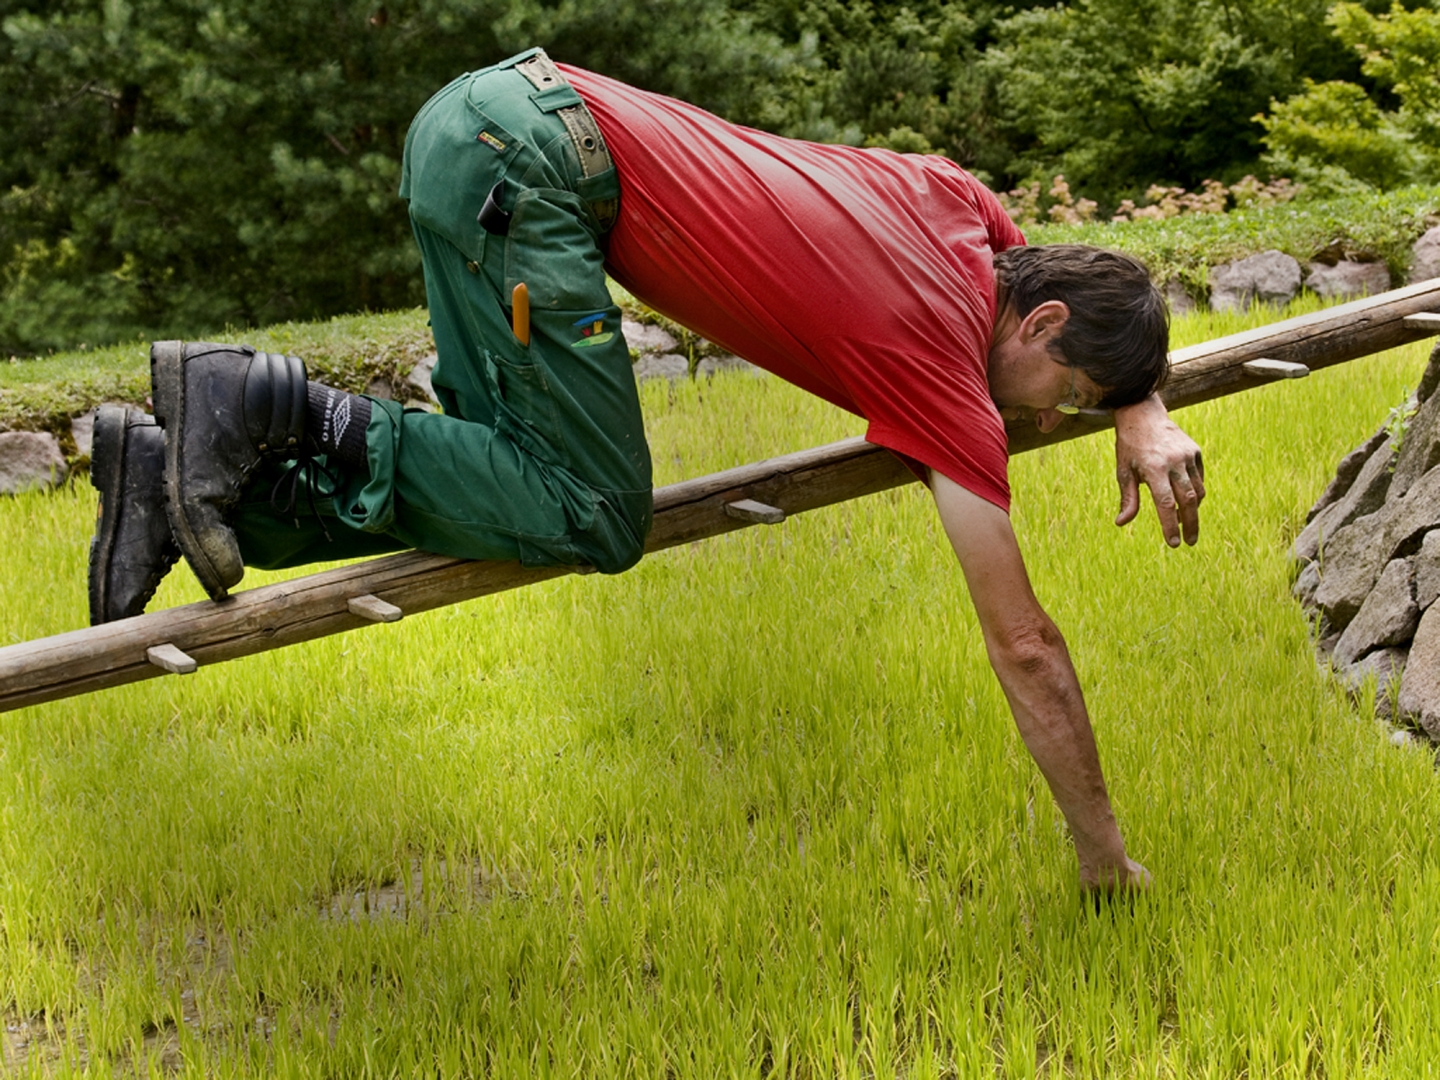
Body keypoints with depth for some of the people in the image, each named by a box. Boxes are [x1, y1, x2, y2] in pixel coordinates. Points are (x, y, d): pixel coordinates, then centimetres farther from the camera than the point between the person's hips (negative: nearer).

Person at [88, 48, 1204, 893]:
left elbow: (1105, 295, 37)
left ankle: (178, 469, 7)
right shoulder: (945, 368, -9)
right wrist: (1107, 857, 5)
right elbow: (1024, 647, -4)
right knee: (596, 520, -8)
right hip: (522, 152, -9)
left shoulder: (965, 206, 11)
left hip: (483, 111, 9)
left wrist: (1143, 415, 19)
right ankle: (277, 401, -11)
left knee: (501, 493, 11)